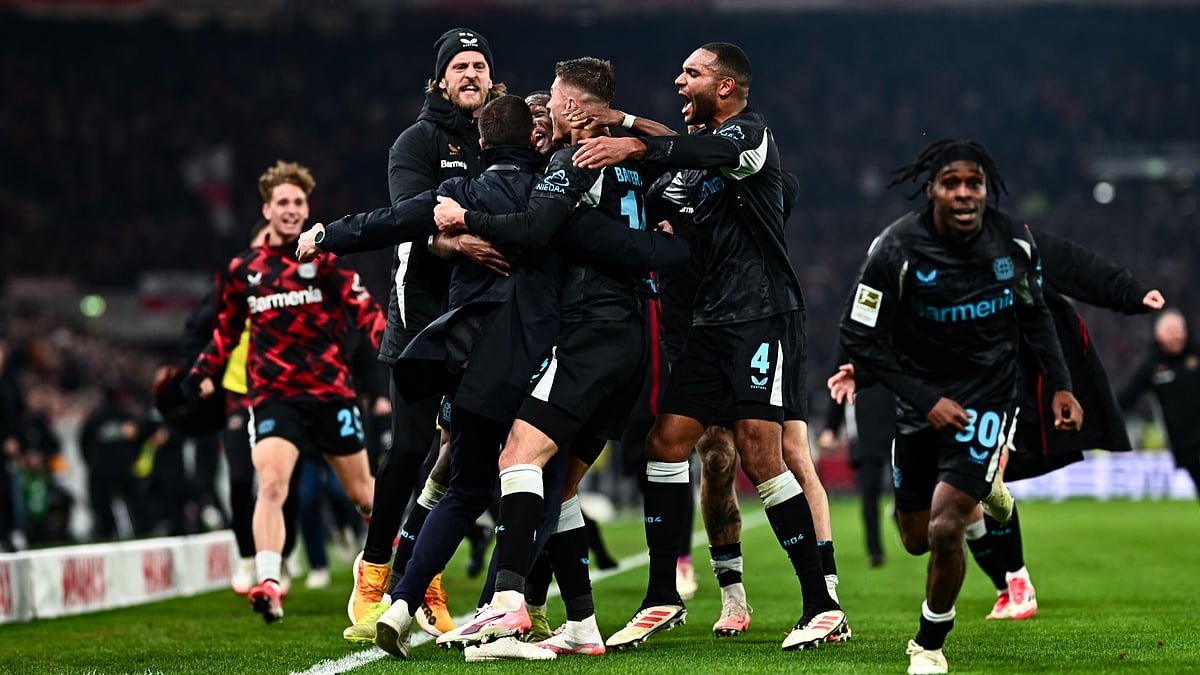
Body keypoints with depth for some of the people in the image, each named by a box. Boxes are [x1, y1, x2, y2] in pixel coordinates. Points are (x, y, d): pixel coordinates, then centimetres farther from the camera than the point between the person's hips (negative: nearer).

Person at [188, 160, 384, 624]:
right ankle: (268, 585, -30)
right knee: (271, 483, -23)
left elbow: (362, 307, -8)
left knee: (362, 491, 12)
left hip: (330, 392, 0)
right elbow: (227, 328, 23)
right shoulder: (244, 269, 8)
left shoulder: (324, 258, 2)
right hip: (273, 396, 0)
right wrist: (203, 373, 15)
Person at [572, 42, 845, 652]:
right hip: (712, 322, 8)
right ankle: (663, 599, 10)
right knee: (665, 443, 1)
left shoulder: (750, 132, -6)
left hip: (763, 315, -8)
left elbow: (715, 154, -30)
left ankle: (822, 607, -10)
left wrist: (635, 146, -42)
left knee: (760, 458, -14)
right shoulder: (696, 150, 20)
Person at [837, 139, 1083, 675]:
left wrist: (1060, 385, 5)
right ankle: (981, 488, 48)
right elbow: (858, 338, -16)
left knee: (944, 529, -17)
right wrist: (925, 401, -20)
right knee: (917, 540, 13)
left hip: (988, 394, -1)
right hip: (923, 400, 1)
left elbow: (1034, 313, 10)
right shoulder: (898, 249, -20)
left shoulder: (1014, 242, -11)